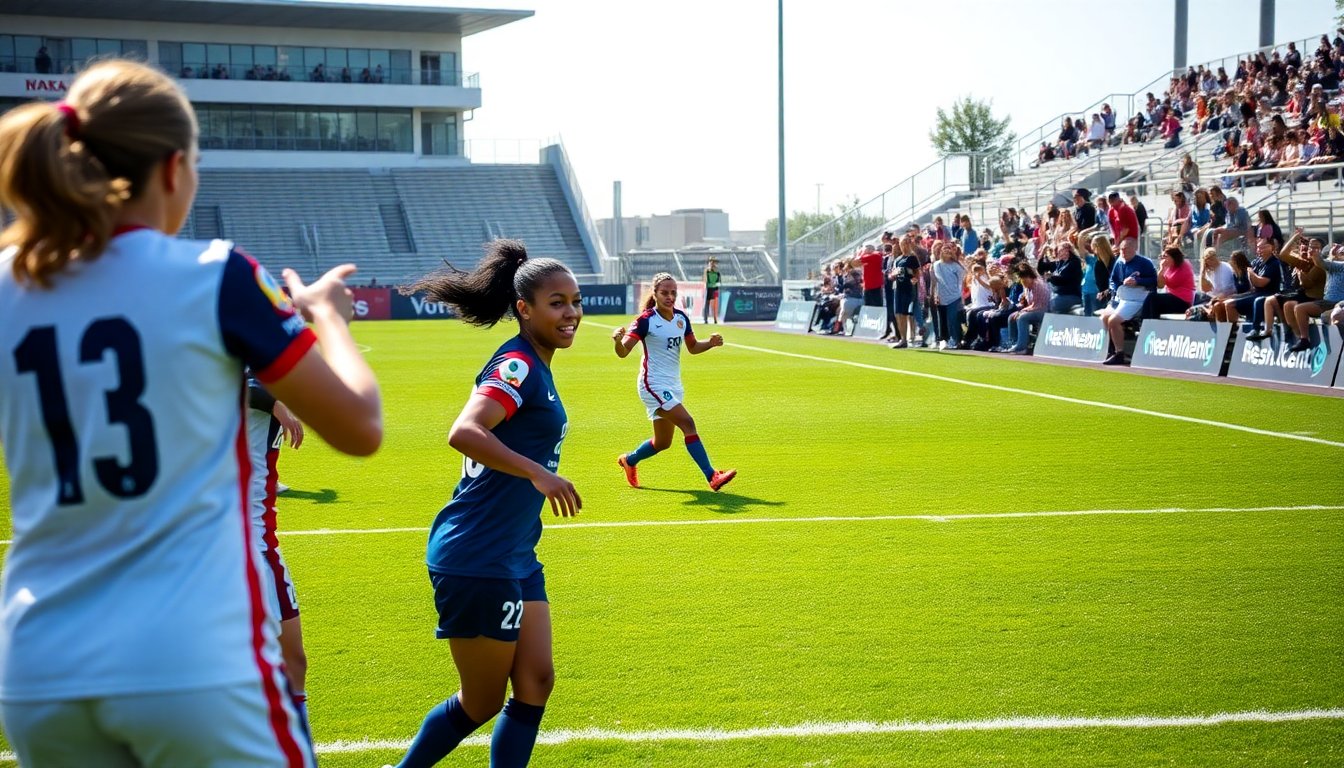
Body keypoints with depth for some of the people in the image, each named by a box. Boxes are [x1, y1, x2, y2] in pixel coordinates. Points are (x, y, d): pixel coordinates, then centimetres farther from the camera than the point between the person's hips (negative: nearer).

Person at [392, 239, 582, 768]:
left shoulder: (533, 366, 13)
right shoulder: (517, 364, -16)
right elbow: (463, 433, -31)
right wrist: (539, 473, -35)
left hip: (515, 558, 9)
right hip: (477, 560, -9)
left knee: (535, 683, 6)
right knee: (482, 704, 2)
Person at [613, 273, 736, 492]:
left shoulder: (681, 318, 4)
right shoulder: (646, 320, -15)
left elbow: (693, 347, 18)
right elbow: (623, 352, -21)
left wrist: (711, 343, -2)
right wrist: (618, 340, -43)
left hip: (673, 385, 8)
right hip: (654, 384, -8)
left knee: (662, 442, 14)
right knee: (687, 423, -22)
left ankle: (629, 460, 40)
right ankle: (712, 476, -23)